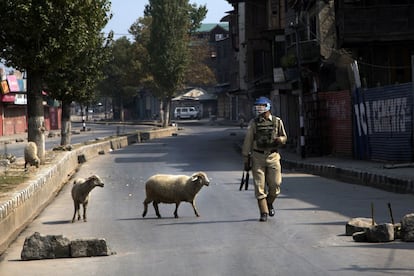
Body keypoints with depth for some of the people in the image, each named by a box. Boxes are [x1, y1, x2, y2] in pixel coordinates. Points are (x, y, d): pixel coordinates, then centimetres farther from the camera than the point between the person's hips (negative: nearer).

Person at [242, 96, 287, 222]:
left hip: (273, 156, 1)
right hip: (258, 157, -1)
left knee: (275, 184, -1)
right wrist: (246, 160, -2)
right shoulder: (253, 123, -1)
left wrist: (279, 139, -13)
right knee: (260, 186, -3)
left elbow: (284, 138, 12)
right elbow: (247, 142, 1)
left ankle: (269, 204, 27)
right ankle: (264, 212, 5)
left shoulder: (277, 122, 2)